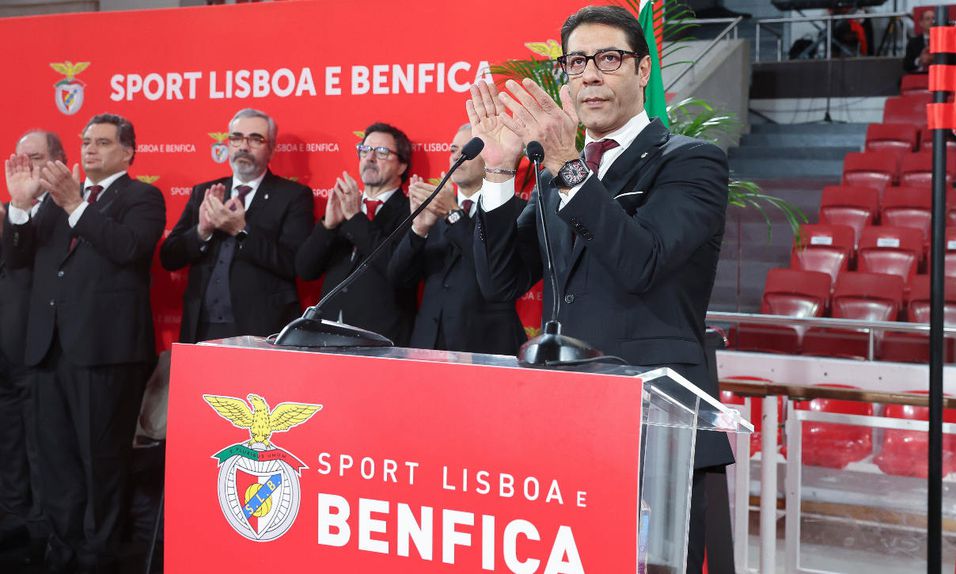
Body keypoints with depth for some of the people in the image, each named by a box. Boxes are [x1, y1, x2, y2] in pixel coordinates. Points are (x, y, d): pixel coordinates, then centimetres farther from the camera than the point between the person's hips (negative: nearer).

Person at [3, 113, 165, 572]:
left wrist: (76, 205, -21)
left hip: (104, 344, -7)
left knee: (101, 455, 0)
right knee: (56, 452, 11)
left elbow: (129, 248, -18)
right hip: (51, 343, 7)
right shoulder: (58, 197, 19)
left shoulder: (142, 198, 1)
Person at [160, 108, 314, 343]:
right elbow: (168, 258, 7)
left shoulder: (293, 196, -1)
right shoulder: (203, 193, 12)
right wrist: (202, 230, -11)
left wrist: (242, 231, -20)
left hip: (261, 330, -3)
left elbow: (296, 264, -12)